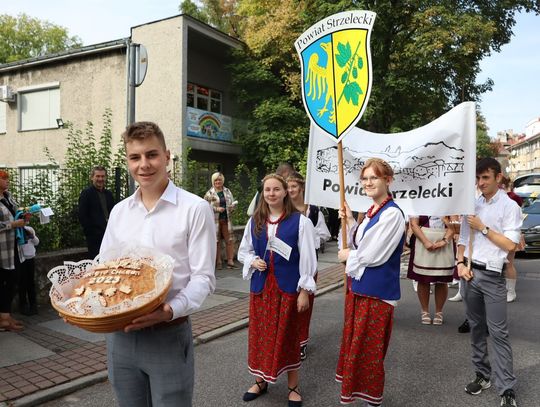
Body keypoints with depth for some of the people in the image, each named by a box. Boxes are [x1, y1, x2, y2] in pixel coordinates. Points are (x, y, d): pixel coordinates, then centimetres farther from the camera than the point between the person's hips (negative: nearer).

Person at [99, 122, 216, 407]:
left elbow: (203, 278, -11)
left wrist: (171, 310, -27)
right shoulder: (119, 211, 7)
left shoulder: (195, 208, -10)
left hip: (168, 335, -4)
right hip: (119, 335, 5)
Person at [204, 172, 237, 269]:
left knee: (229, 240, 0)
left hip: (226, 219, 3)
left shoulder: (227, 191, 10)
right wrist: (216, 209, -17)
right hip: (215, 220, -3)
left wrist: (232, 207, -6)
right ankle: (218, 261, 14)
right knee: (216, 241, 5)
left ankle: (230, 261, 7)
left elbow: (233, 202, 16)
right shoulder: (209, 193, -1)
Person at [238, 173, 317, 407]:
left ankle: (293, 387, 26)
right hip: (260, 286, 4)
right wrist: (253, 261, -8)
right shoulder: (254, 221, 3)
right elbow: (243, 252, 14)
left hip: (288, 287, -4)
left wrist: (304, 290, -10)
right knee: (260, 334, 13)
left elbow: (307, 258, -8)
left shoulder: (300, 221, -9)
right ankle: (261, 381, 33)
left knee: (287, 337, 7)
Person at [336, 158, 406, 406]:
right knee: (355, 344, 20)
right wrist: (350, 221, 1)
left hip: (377, 291, -9)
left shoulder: (392, 214, -19)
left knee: (369, 349, 5)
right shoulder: (372, 211, 10)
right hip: (359, 286, 9)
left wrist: (347, 256, -6)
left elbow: (373, 255, -22)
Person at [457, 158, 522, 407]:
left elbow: (510, 244, -11)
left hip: (492, 276, -5)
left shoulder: (509, 206, -5)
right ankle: (483, 375, 26)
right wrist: (460, 263, -1)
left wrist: (483, 228, -12)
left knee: (498, 332, -3)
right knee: (476, 327, 13)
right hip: (469, 273, 5)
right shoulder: (472, 205, 9)